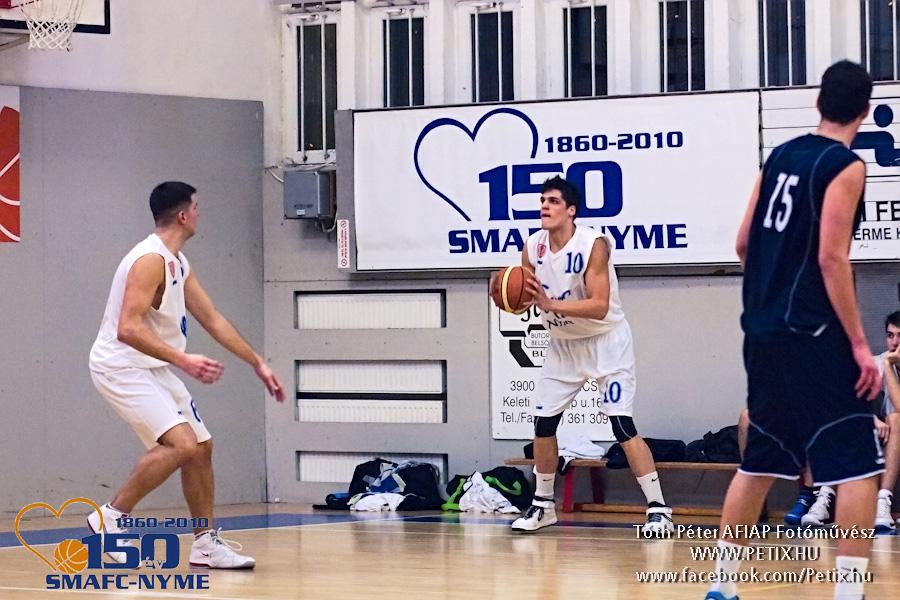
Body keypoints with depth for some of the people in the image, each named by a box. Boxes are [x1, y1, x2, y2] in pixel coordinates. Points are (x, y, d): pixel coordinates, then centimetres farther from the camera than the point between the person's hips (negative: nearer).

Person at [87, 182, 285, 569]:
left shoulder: (179, 264, 11)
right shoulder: (150, 259, -20)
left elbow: (212, 320, 19)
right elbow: (128, 329, -28)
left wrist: (257, 363, 19)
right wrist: (184, 361, -33)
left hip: (152, 369, 10)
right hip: (121, 366, -10)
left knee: (201, 447, 12)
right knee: (182, 445, -22)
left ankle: (206, 543, 20)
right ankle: (111, 517, -12)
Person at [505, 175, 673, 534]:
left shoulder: (594, 244, -24)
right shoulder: (533, 248, -6)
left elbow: (600, 306, -30)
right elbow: (528, 297, 5)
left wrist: (550, 304, -38)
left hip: (605, 340, -6)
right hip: (563, 343, 6)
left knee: (622, 423, -16)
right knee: (543, 422, 5)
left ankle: (658, 509, -13)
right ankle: (543, 505, 22)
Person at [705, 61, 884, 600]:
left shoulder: (781, 156, 11)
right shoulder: (846, 166, -9)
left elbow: (744, 243, 15)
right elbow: (831, 258, -16)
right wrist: (859, 344, -14)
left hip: (763, 332, 8)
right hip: (814, 335, -8)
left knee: (760, 460, 17)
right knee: (859, 465, -5)